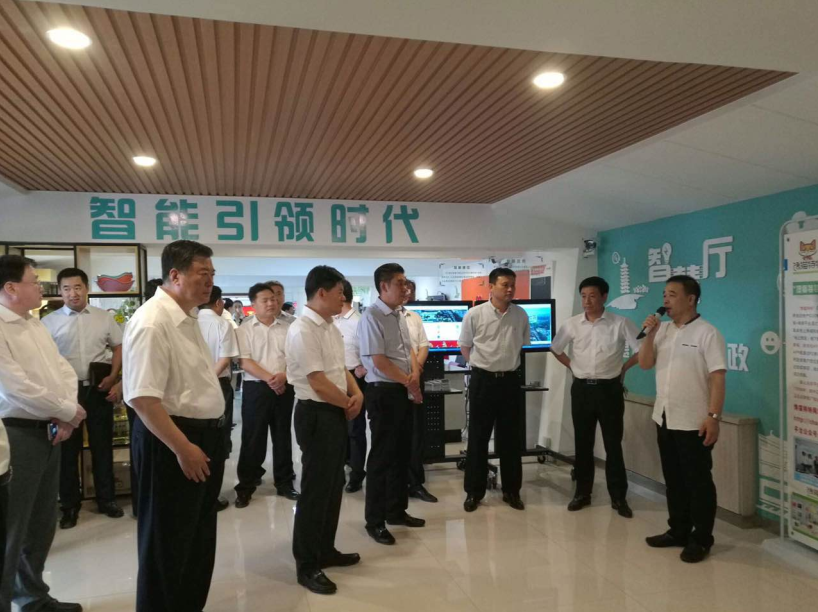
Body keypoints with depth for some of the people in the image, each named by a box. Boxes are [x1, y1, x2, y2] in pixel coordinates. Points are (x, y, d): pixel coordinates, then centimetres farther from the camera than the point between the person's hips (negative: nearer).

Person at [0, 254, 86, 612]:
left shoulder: (36, 326, 12)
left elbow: (64, 371, 11)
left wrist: (66, 416, -5)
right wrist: (69, 412, -11)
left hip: (49, 432, 8)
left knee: (43, 521, 18)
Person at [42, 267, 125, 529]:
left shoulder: (104, 318, 3)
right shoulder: (49, 322, -1)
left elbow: (119, 347, 8)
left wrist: (113, 376, -3)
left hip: (98, 389, 1)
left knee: (102, 445, 11)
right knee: (68, 448, 9)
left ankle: (106, 499, 24)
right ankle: (70, 505, 22)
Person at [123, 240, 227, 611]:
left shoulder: (188, 318, 9)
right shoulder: (152, 321, -21)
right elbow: (143, 398, -27)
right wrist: (182, 448, -24)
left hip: (205, 436, 10)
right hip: (172, 442, -10)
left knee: (199, 536, 22)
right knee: (168, 543, 7)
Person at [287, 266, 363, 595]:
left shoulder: (330, 327, 10)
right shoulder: (303, 330, -20)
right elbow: (319, 384, -23)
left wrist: (357, 394, -1)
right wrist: (349, 405, -8)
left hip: (336, 413, 10)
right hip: (316, 414, -10)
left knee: (333, 486, 18)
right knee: (315, 489, 1)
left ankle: (325, 550, 34)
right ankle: (306, 565, 16)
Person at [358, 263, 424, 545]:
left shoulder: (400, 315, 12)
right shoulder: (372, 317, -15)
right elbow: (379, 361, -19)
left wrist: (415, 374, -3)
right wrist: (409, 383, -10)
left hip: (405, 391, 8)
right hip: (384, 392, -8)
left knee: (402, 453, 16)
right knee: (382, 456, 0)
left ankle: (396, 510, 30)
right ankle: (375, 521, 12)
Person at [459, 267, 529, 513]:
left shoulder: (521, 316, 0)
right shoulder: (474, 314, -8)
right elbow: (465, 347, 5)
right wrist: (481, 364, 8)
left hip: (510, 380, 3)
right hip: (483, 380, -2)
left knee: (510, 438, 9)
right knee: (478, 437, 5)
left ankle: (511, 491, 22)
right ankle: (474, 491, 16)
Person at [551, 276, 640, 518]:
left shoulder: (621, 324, -7)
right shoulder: (572, 324, 1)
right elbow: (555, 349, 15)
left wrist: (623, 367, -1)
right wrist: (572, 366, 8)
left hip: (609, 389, -2)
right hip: (581, 389, 2)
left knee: (613, 444, 4)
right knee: (582, 444, 10)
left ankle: (618, 497, 15)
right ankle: (582, 493, 22)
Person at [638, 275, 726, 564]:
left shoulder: (707, 333, -11)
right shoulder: (662, 330, 8)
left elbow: (717, 378, -14)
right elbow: (644, 364, 6)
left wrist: (713, 416, -20)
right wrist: (649, 334, -8)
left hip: (694, 423, -7)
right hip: (664, 419, 7)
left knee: (698, 482, 4)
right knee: (673, 480, 16)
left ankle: (700, 540, 16)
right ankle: (678, 531, 28)